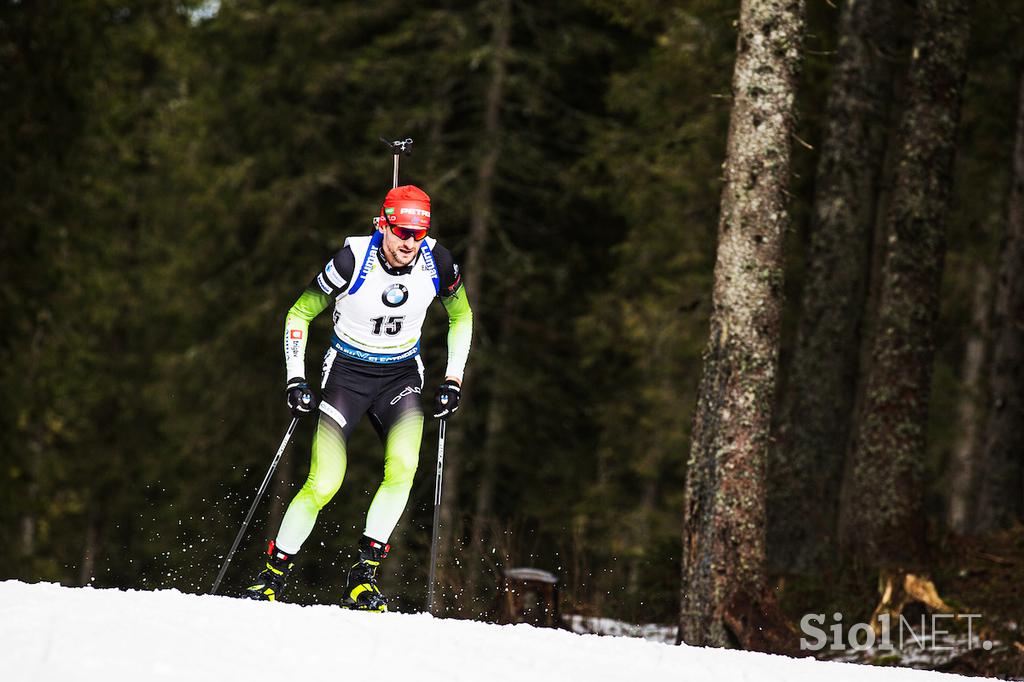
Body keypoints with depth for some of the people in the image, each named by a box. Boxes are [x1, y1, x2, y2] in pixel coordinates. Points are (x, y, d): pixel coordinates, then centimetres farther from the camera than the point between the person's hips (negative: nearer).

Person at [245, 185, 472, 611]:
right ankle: (273, 574, 6)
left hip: (402, 374, 2)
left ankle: (364, 574, -17)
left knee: (403, 467, -26)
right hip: (347, 371, -2)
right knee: (324, 485, -14)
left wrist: (453, 379, 2)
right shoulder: (352, 261, -20)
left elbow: (461, 316, 9)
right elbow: (299, 315, -5)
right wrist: (296, 380, -12)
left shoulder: (437, 262, -12)